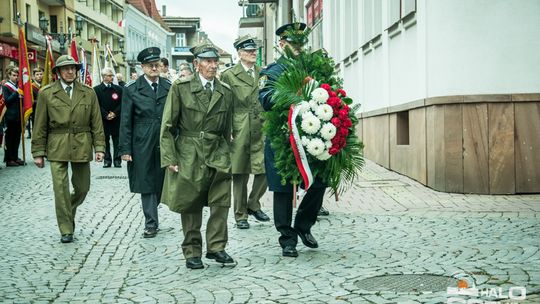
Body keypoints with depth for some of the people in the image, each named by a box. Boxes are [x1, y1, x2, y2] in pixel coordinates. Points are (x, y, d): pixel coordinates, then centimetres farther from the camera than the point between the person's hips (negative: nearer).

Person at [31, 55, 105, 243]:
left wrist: (99, 147, -1)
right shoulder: (46, 93, 1)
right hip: (57, 148, -2)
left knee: (83, 188, 9)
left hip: (82, 147, 2)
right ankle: (66, 230, 7)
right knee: (61, 189, -5)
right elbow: (40, 126, 2)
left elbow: (96, 122, 6)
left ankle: (69, 212, 39)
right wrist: (38, 152, -1)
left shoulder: (88, 93, 6)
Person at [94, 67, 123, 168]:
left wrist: (115, 113, -9)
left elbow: (122, 103, 4)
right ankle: (107, 160, 9)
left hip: (116, 119, 1)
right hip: (103, 120, -1)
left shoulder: (118, 89, 9)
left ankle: (117, 160, 6)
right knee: (105, 140, 3)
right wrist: (106, 115, -12)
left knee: (117, 141, 2)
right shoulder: (97, 89, 2)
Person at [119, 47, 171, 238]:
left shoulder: (169, 87, 5)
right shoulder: (132, 89, 0)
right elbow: (125, 121, -1)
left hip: (165, 143, 2)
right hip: (142, 144, -2)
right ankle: (151, 223, 10)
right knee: (146, 183, 2)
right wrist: (125, 149, -6)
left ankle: (151, 216, 28)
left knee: (162, 183, 7)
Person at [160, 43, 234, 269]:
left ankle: (216, 247, 7)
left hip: (217, 155, 3)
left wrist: (226, 155, 11)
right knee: (190, 207, 3)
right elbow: (167, 127, -1)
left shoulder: (225, 93, 9)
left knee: (221, 203, -6)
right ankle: (192, 252, 14)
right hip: (188, 156, -2)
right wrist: (169, 158, -7)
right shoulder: (180, 88, -1)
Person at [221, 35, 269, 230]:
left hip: (261, 130, 3)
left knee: (264, 170, -2)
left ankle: (253, 205, 23)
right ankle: (240, 215, 16)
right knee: (240, 175, 4)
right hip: (239, 132, -3)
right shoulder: (229, 75, 0)